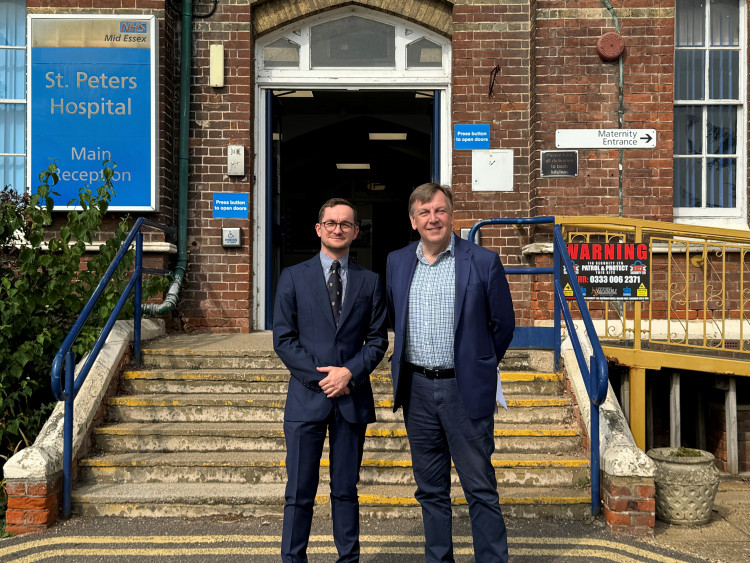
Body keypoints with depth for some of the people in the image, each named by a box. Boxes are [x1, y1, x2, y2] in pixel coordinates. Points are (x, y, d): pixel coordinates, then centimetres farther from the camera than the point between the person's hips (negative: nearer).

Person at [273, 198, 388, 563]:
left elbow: (377, 339, 7)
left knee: (346, 490, 11)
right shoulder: (293, 277, 4)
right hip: (306, 396, -1)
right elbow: (283, 339, 0)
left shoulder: (370, 282, 9)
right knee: (299, 492, 3)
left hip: (353, 396, 2)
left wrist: (350, 372, -10)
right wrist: (320, 377, -9)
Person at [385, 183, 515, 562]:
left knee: (480, 488, 2)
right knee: (430, 489, 14)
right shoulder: (397, 263, 6)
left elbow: (503, 325, 3)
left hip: (465, 390, -4)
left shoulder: (483, 262, -6)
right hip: (417, 389, 4)